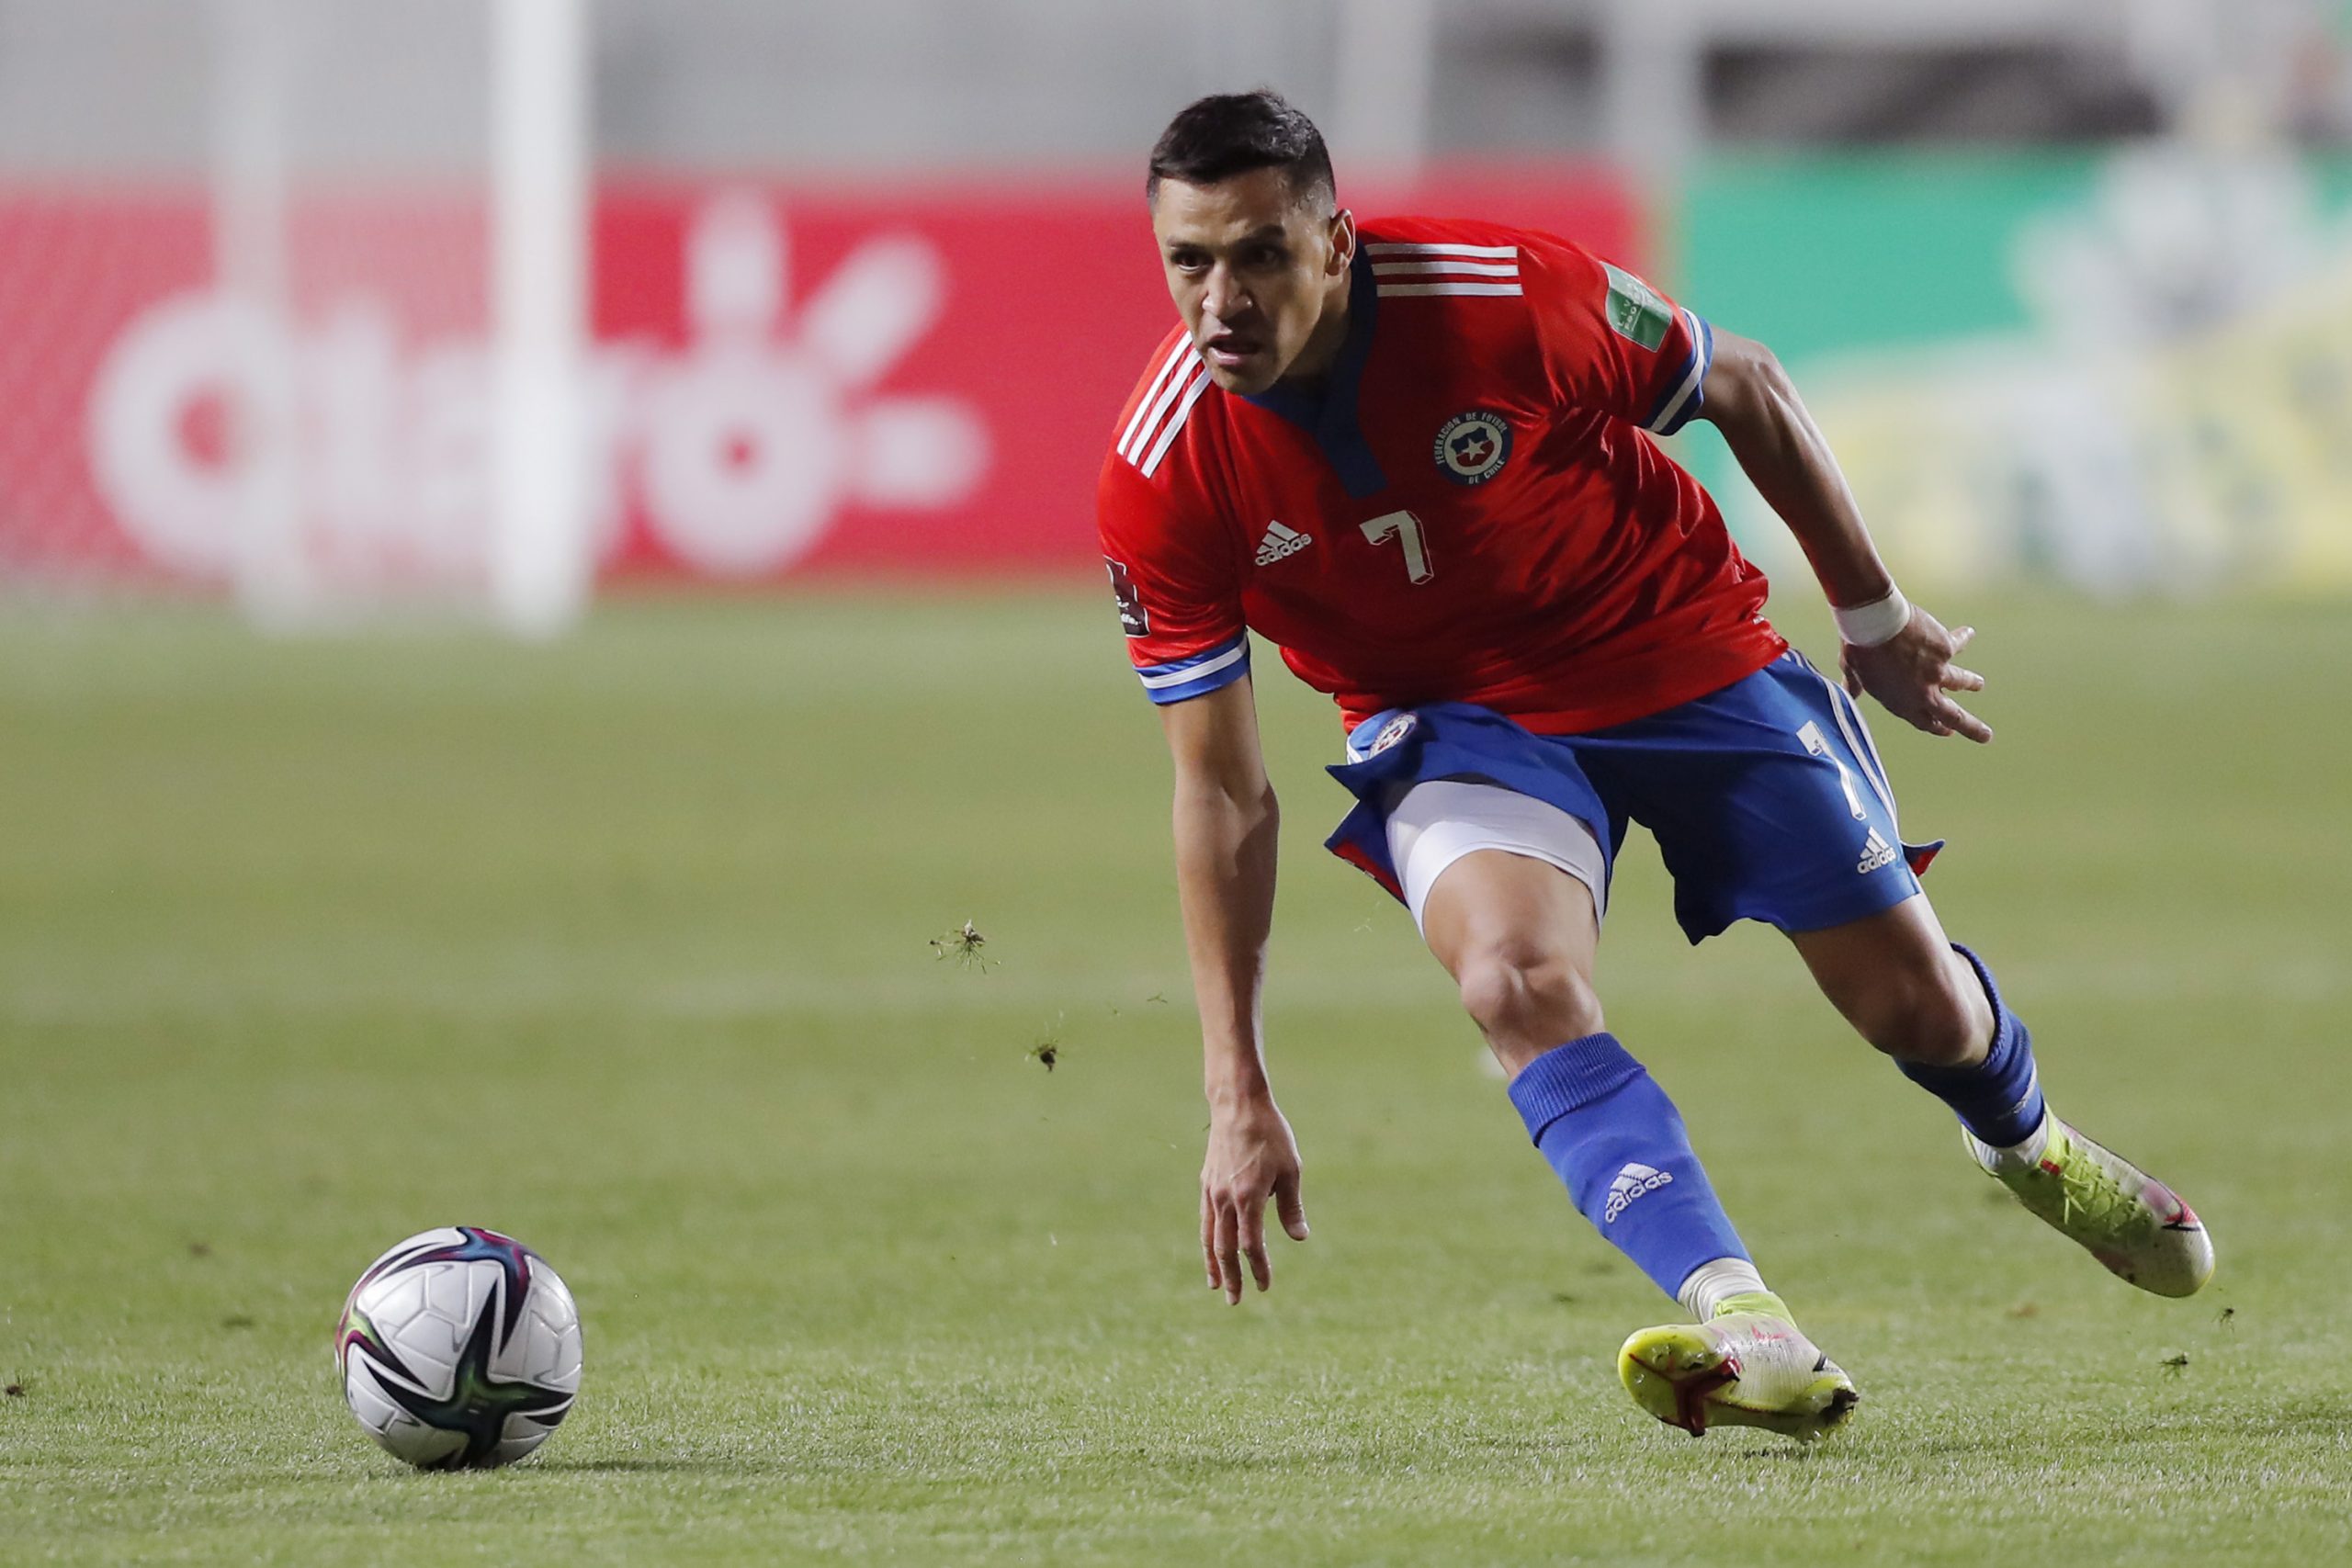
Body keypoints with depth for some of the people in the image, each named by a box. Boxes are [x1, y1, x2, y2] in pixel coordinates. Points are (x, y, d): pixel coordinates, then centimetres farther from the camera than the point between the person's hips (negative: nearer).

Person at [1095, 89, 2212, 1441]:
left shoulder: (1514, 295, -28)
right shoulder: (1164, 479, -22)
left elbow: (1747, 390, -7)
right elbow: (1222, 794, -14)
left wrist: (1874, 616, 4)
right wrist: (1241, 1096, -16)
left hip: (1684, 654, 0)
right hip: (1455, 717, 0)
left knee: (1915, 1005, 7)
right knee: (1518, 981, -32)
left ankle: (2028, 1144, 44)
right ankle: (1745, 1331, -40)